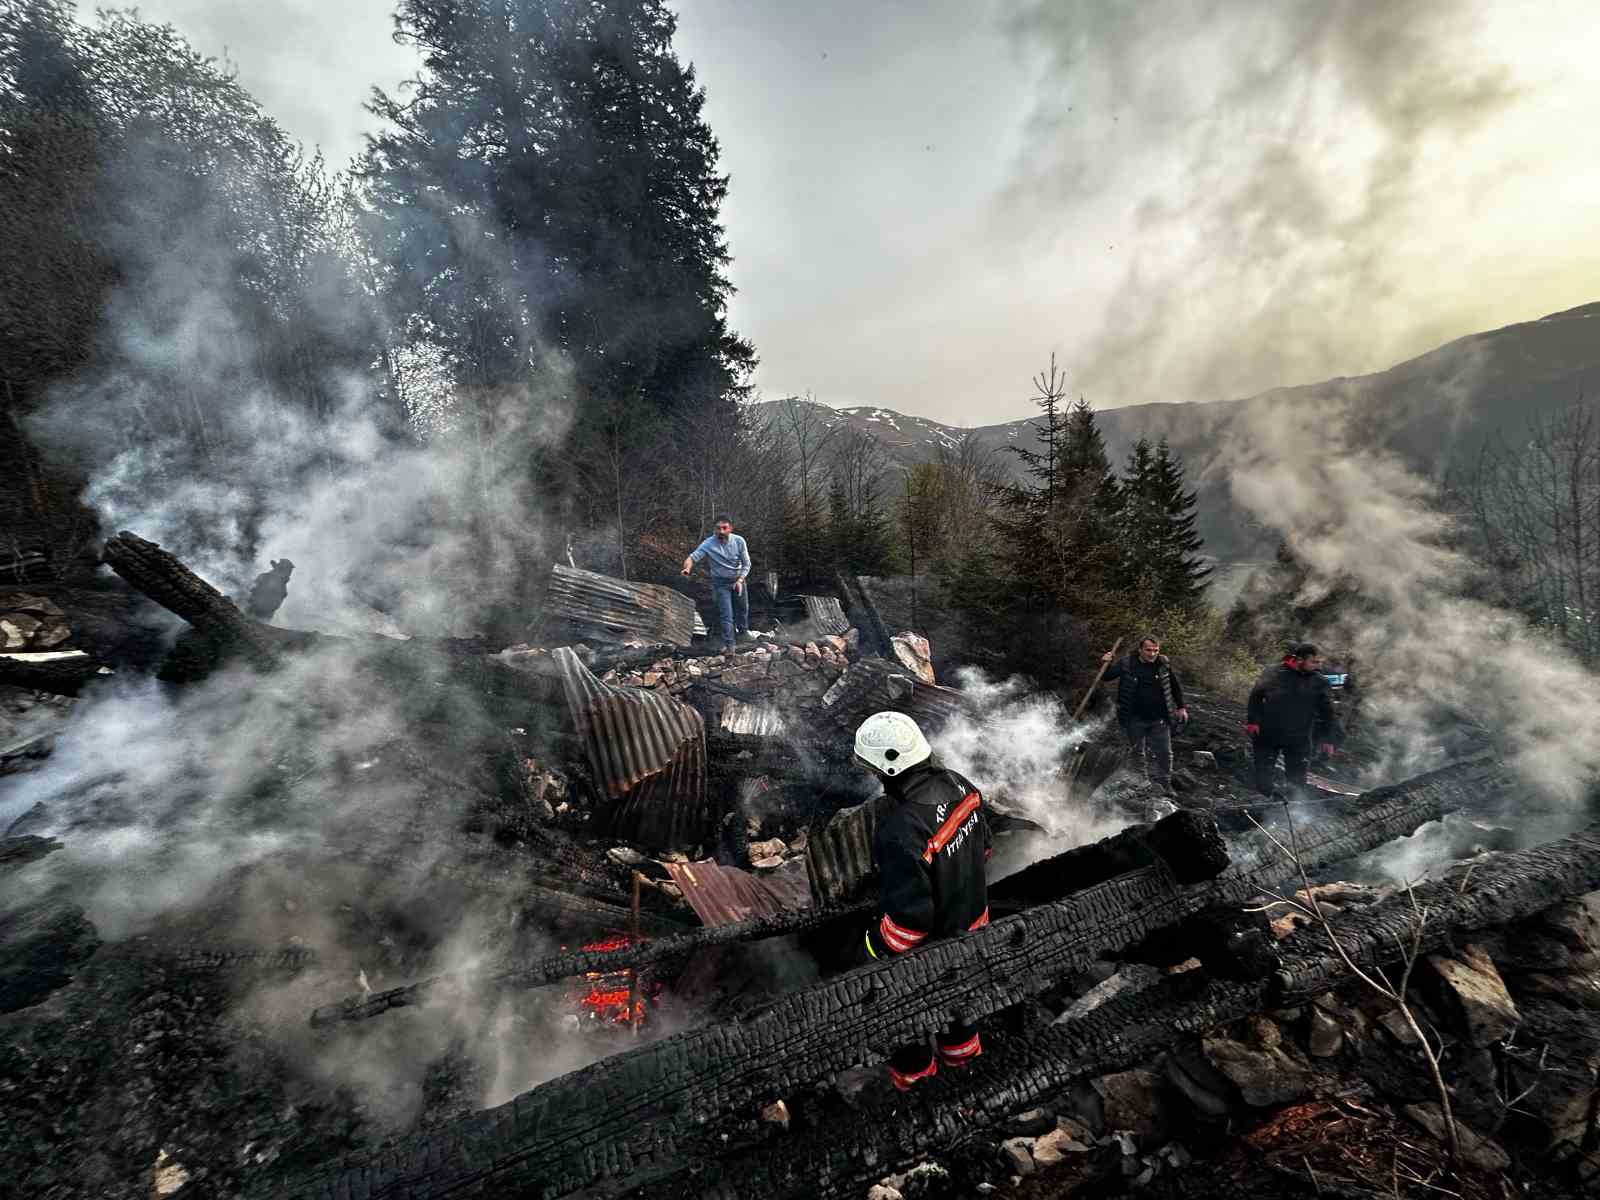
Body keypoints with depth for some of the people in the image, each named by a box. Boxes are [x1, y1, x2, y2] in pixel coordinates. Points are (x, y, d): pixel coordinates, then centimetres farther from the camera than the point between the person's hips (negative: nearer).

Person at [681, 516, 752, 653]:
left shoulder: (739, 541, -18)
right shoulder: (709, 544, -22)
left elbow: (746, 564, -9)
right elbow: (693, 557, -29)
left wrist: (740, 580, -20)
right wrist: (687, 568, -51)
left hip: (738, 579, 3)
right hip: (721, 582, -2)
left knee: (743, 608, 20)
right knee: (726, 614, -6)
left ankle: (743, 631, 47)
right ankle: (728, 643, 3)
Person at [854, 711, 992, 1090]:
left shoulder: (900, 833, -43)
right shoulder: (959, 785, -19)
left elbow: (910, 917, -33)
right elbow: (983, 845, -1)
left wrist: (877, 944, -14)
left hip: (929, 945, -6)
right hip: (972, 919, 6)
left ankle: (914, 1069, 54)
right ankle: (962, 1047, 62)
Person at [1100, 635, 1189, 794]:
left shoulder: (1164, 664, -5)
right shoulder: (1127, 663, -11)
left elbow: (1175, 686, 10)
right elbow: (1106, 677, -1)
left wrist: (1181, 707, 11)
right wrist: (1104, 663, -20)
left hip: (1160, 719, 1)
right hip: (1135, 720, -1)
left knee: (1164, 754, 8)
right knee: (1138, 754, 13)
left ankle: (1165, 785, 27)